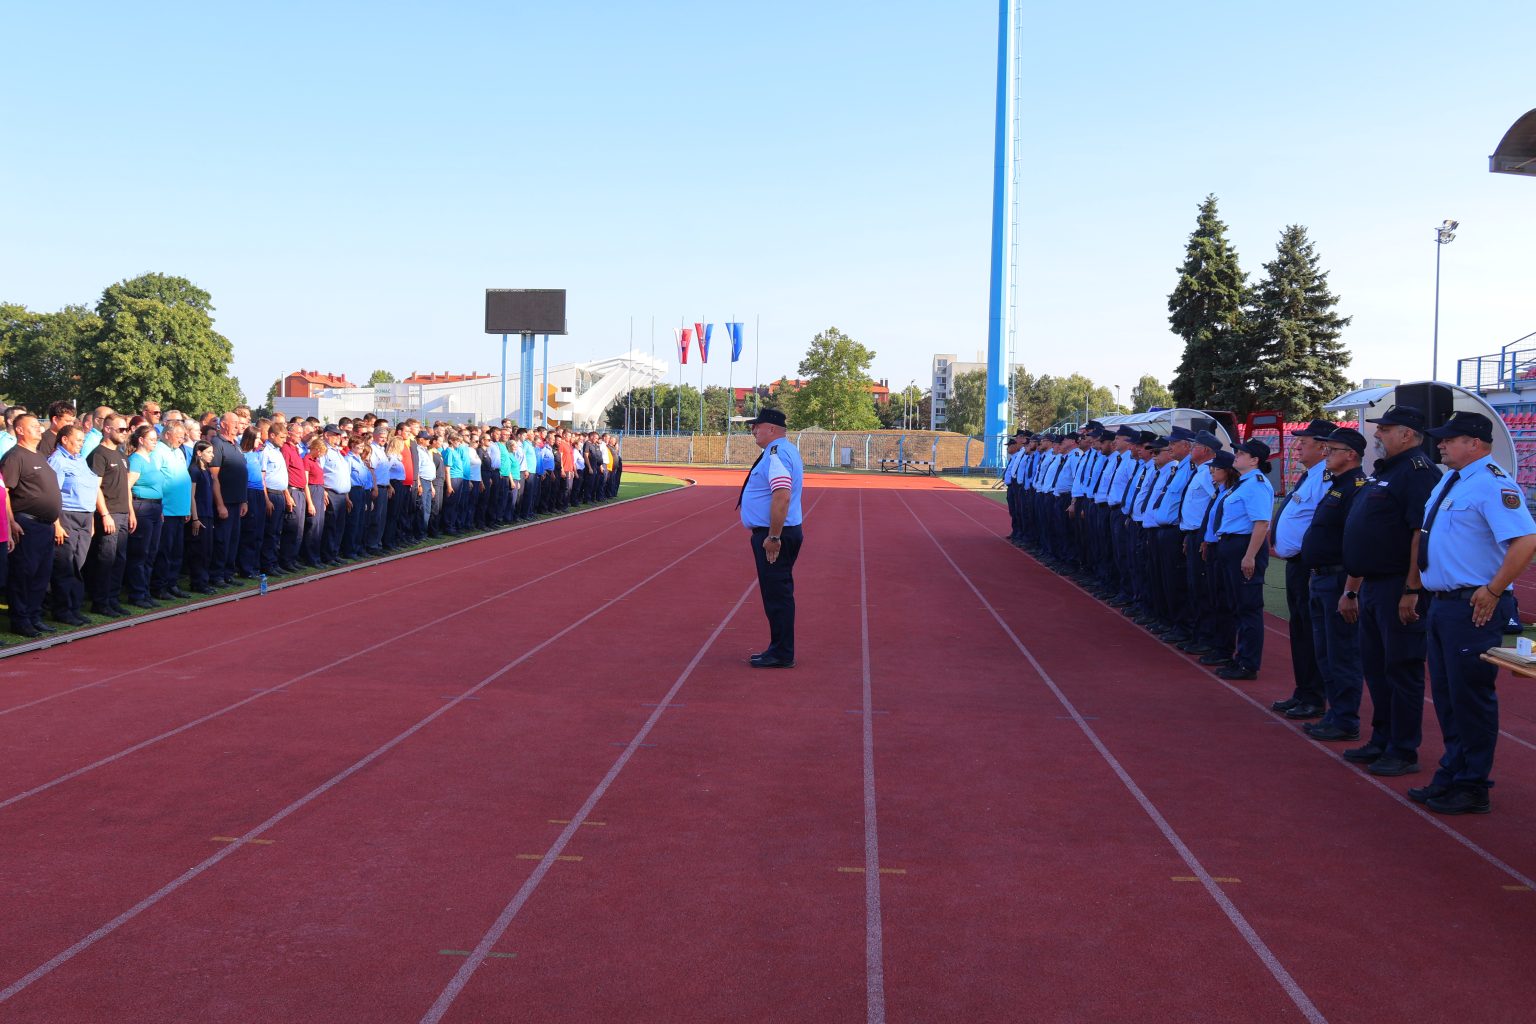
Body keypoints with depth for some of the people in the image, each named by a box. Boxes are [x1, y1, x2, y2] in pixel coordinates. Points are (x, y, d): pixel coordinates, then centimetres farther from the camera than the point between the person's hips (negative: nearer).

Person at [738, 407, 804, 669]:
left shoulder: (776, 454, -18)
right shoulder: (786, 450, 16)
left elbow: (782, 497, -29)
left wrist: (773, 538, -26)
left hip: (773, 537, -11)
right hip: (779, 534, 11)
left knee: (777, 595, -4)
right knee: (778, 594, 15)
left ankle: (782, 654, 1)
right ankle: (780, 650, 23)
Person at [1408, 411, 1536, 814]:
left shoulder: (1493, 485, -16)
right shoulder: (1448, 484, 14)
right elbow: (1426, 536, 25)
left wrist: (1493, 591, -22)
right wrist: (1415, 580, 19)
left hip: (1473, 607, -10)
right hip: (1441, 603, 10)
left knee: (1470, 697, -1)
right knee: (1445, 694, 15)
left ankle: (1472, 788, 10)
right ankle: (1451, 776, 27)